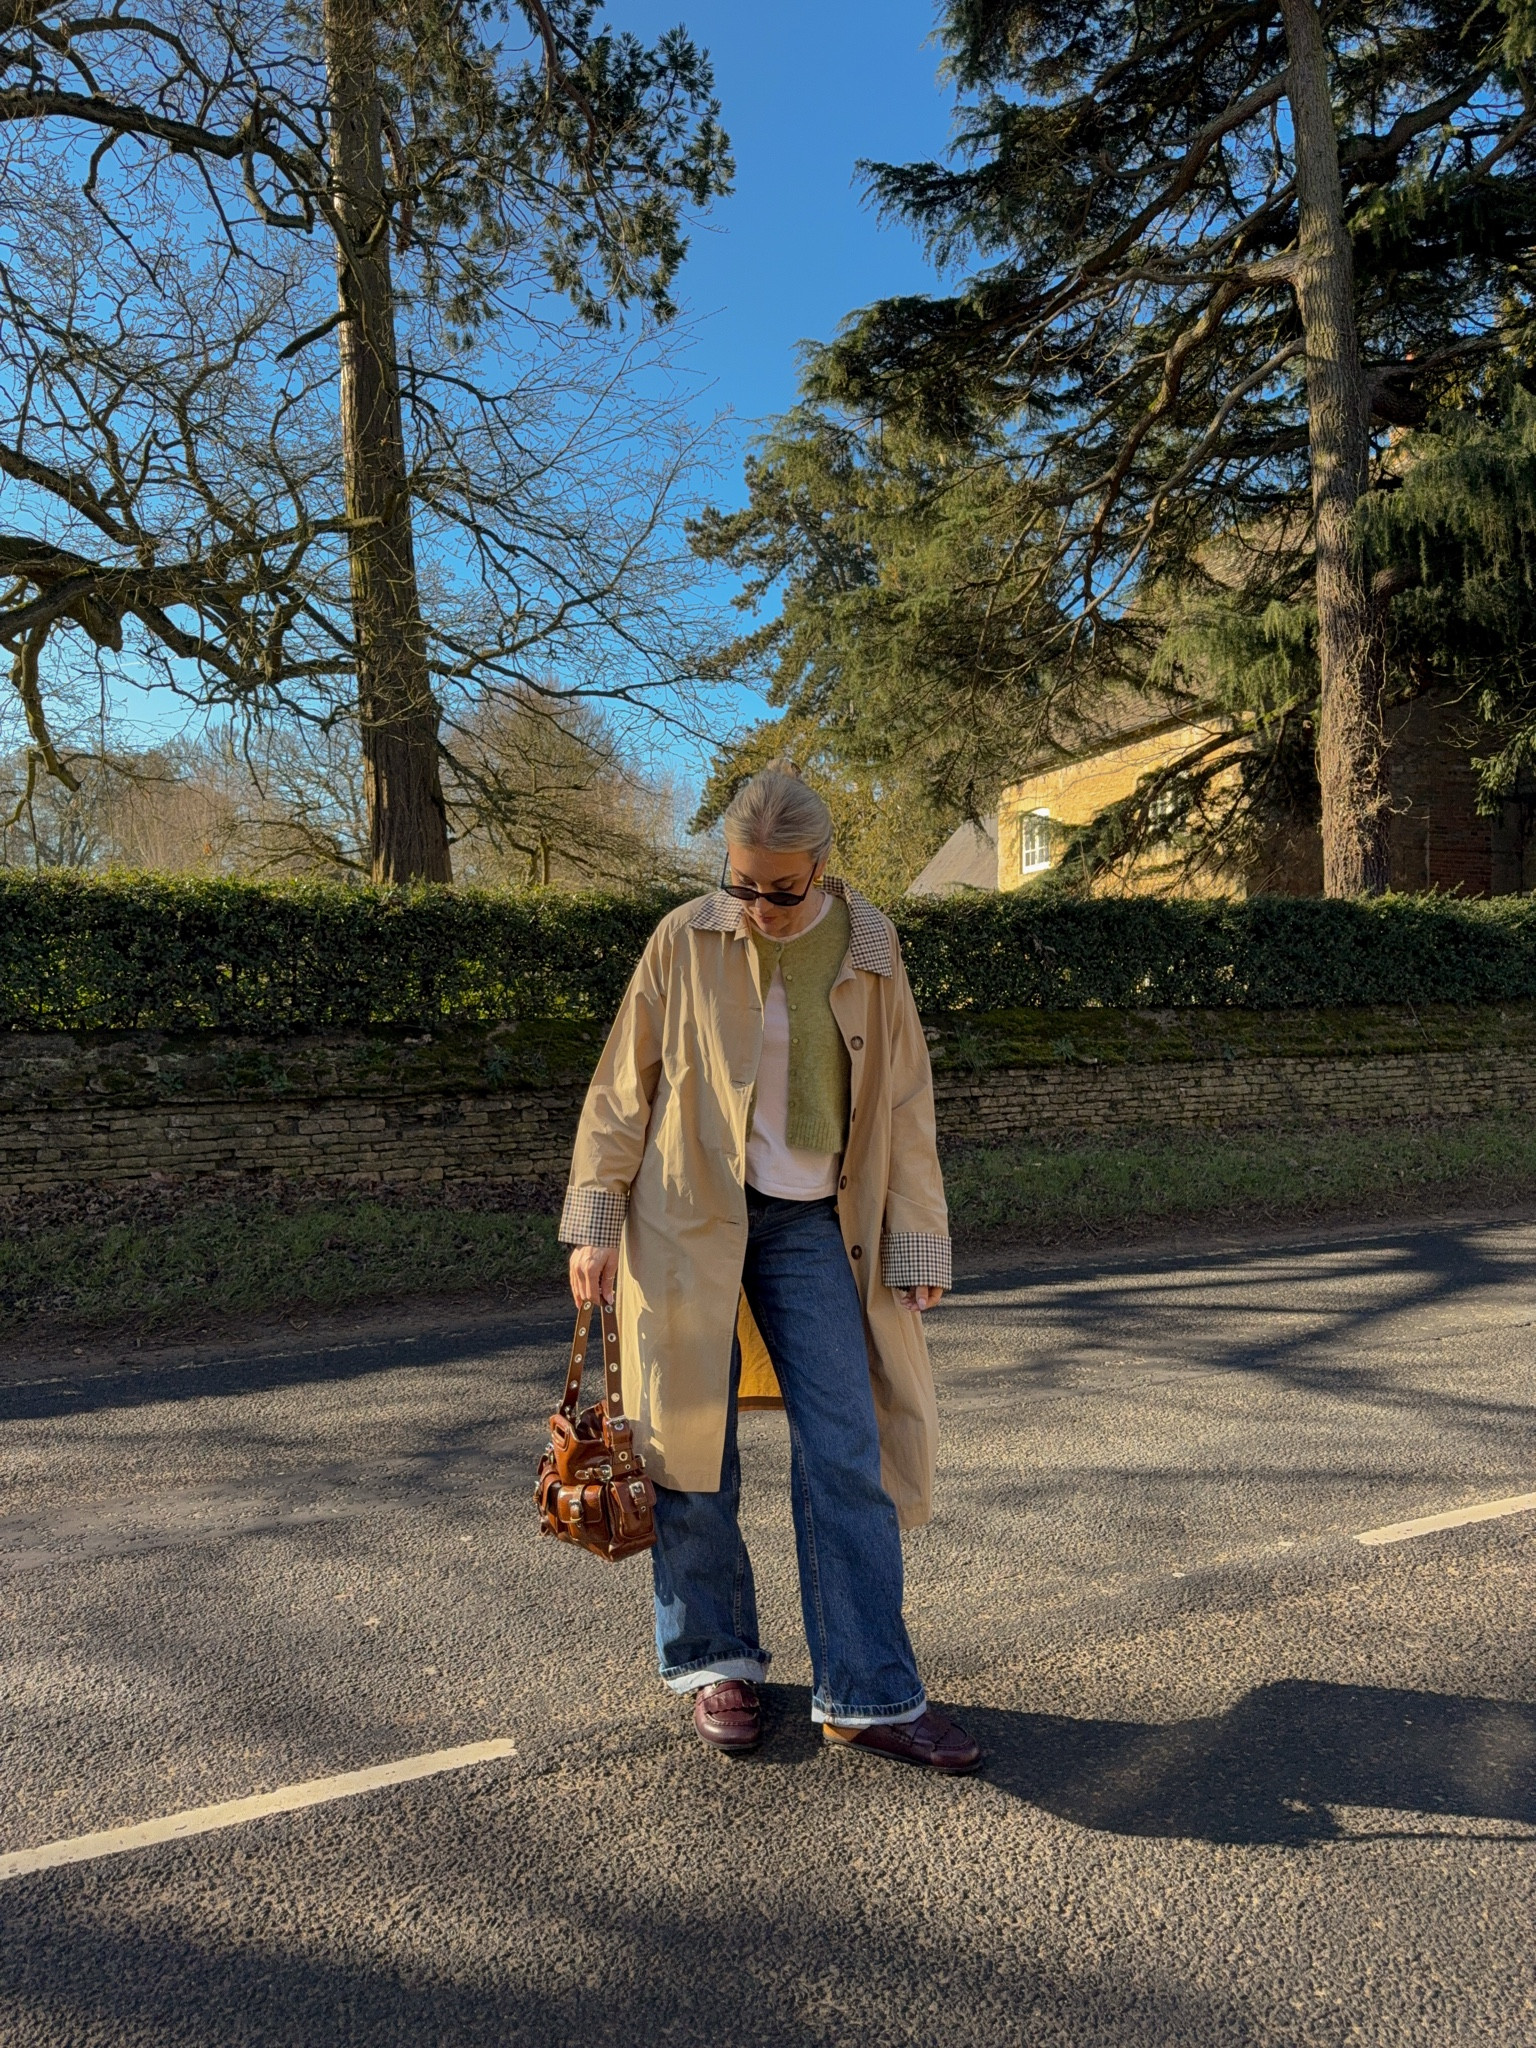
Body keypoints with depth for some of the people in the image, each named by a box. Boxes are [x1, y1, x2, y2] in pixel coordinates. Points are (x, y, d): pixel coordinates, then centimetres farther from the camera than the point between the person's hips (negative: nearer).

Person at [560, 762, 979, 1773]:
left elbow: (903, 1103, 5)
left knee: (848, 1456, -1)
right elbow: (621, 1088, 2)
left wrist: (918, 1243, 4)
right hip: (687, 1224, -1)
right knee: (692, 1449, 6)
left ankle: (870, 1695, 11)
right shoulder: (684, 941, -4)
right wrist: (595, 1222, -1)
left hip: (813, 1228, 1)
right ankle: (716, 1661, 26)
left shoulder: (869, 950, 0)